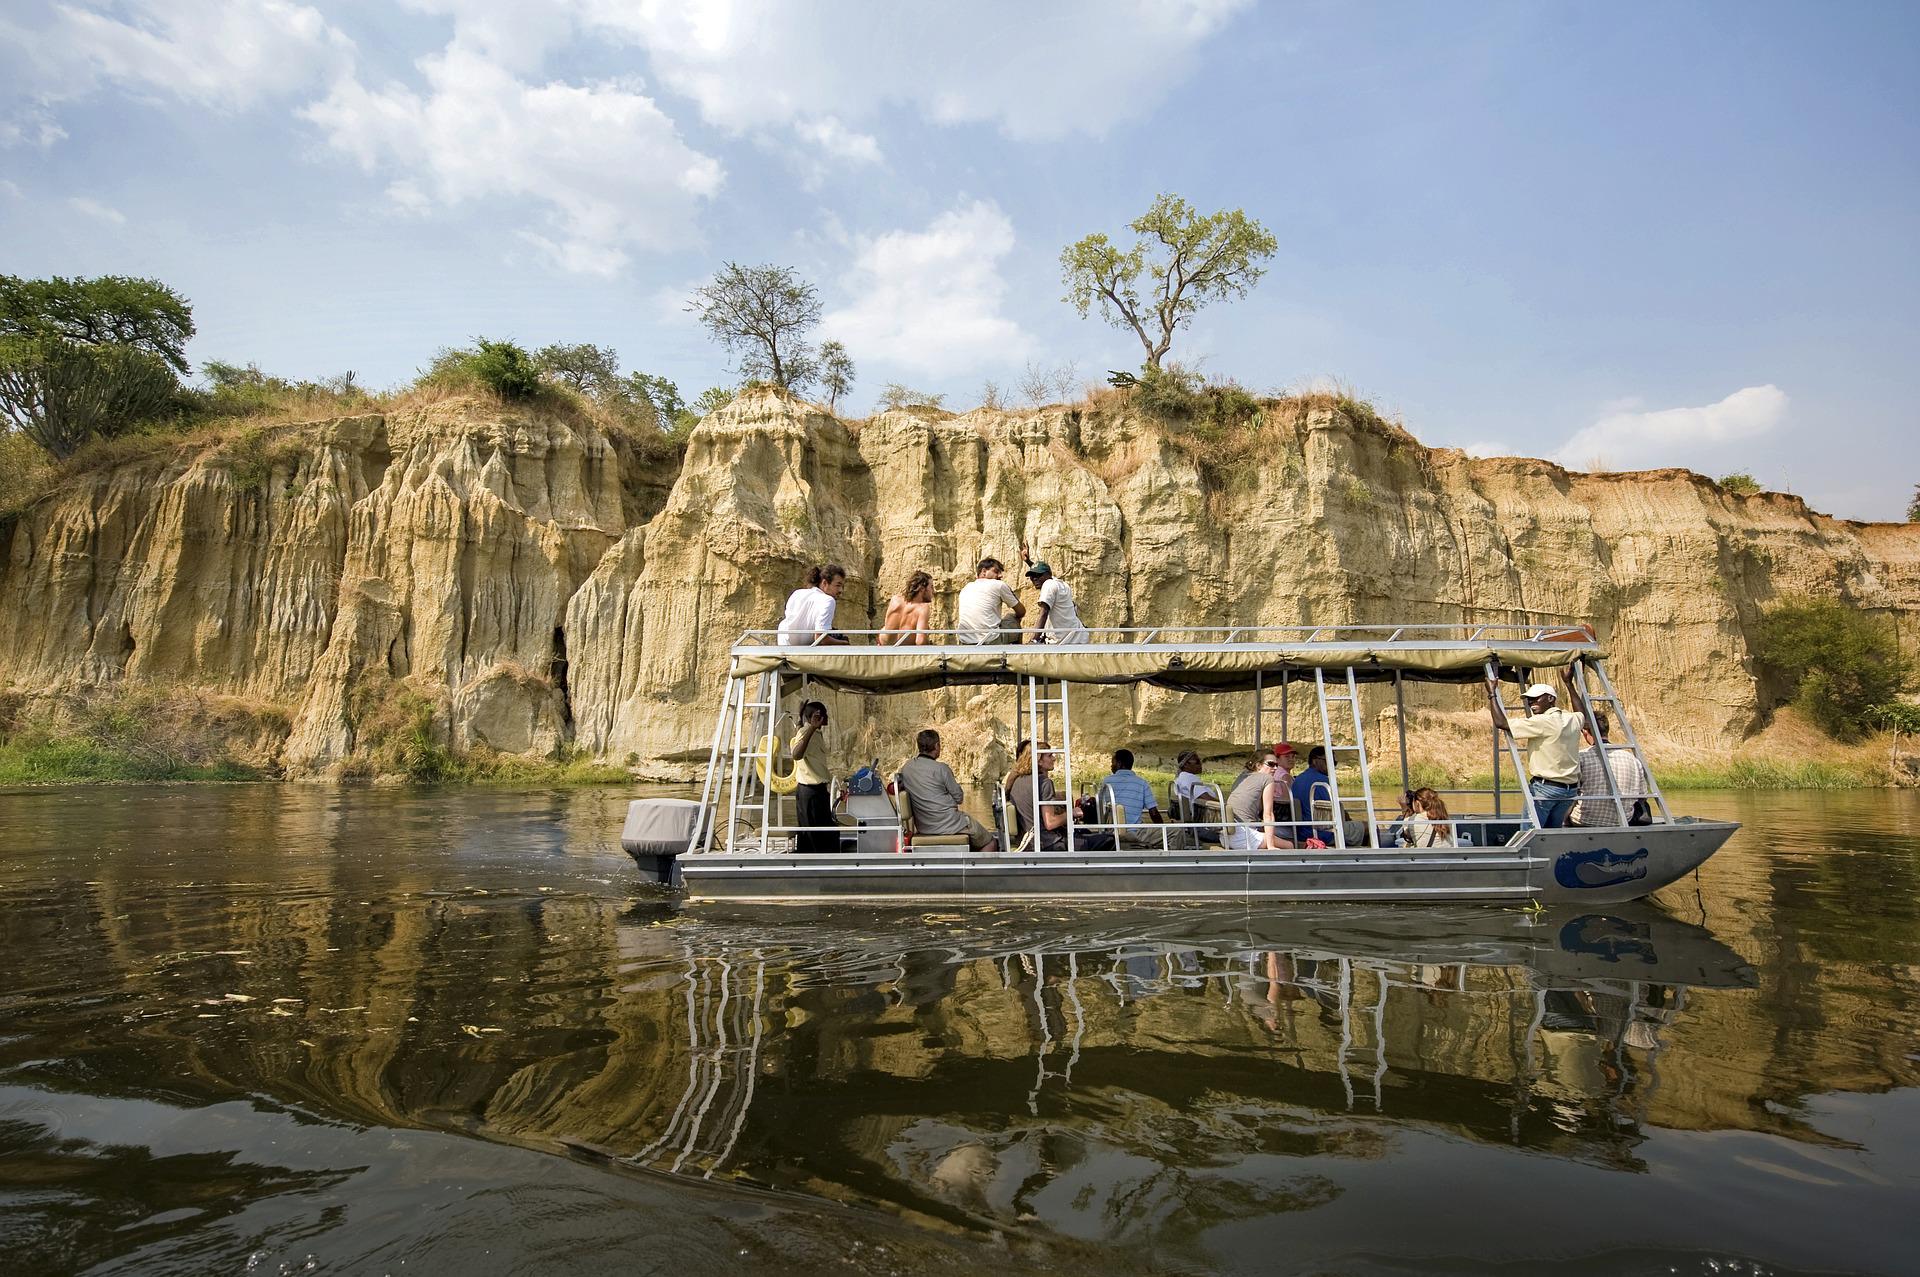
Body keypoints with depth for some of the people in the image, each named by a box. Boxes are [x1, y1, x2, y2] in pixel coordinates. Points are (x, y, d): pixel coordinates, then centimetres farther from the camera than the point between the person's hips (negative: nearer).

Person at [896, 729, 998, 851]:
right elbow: (959, 798, -10)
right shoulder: (941, 768, -17)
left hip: (923, 827, 8)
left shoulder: (905, 767, 1)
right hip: (949, 825, -7)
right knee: (991, 843, 7)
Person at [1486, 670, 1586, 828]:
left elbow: (1501, 723, -19)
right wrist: (1569, 684, 42)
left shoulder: (1542, 722, -16)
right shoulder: (1572, 719, 8)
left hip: (1545, 788, -8)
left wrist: (1492, 693, -9)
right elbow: (1582, 712, 35)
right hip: (1570, 790, 8)